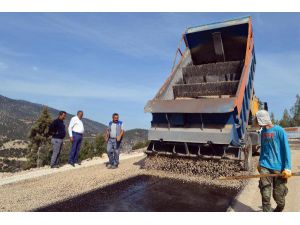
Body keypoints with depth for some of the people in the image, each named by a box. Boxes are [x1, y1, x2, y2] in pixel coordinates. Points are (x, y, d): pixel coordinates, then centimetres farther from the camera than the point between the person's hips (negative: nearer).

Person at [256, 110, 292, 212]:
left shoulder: (279, 130, -10)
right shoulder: (263, 132, 7)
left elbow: (286, 149, -10)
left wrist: (287, 168, -14)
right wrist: (260, 162, 22)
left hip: (278, 168, -4)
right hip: (265, 166, 4)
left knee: (278, 195, 11)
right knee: (265, 195, -1)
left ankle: (279, 209, 42)